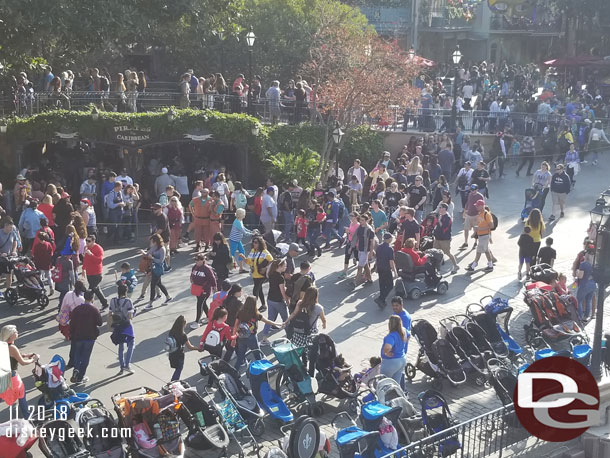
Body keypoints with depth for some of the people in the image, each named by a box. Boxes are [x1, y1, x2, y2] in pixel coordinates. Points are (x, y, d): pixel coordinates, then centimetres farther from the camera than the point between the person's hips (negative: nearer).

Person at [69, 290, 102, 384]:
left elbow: (72, 324, 0)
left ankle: (76, 370, -5)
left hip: (78, 337, 2)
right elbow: (100, 323, -8)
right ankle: (80, 377, 10)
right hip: (90, 337, -2)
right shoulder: (94, 309, -12)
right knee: (85, 357, 7)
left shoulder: (76, 309, -3)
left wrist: (71, 335, 10)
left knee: (77, 355, 19)